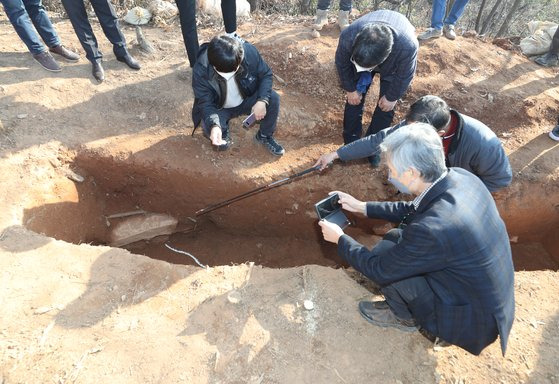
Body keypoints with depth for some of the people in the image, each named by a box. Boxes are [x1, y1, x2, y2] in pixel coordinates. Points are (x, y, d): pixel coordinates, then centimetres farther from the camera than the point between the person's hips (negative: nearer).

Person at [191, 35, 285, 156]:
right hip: (219, 108, -1)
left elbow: (266, 74, -12)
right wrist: (214, 125, -45)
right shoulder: (201, 70, -30)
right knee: (210, 129, -31)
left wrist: (262, 100, -29)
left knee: (273, 98, -23)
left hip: (247, 100, 2)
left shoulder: (249, 52, -27)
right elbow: (205, 103, -24)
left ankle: (265, 136, 3)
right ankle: (223, 130, 9)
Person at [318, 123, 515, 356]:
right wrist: (363, 207, 8)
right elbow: (413, 210, 6)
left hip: (471, 319, -7)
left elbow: (379, 270, -21)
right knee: (397, 238, 4)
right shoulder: (461, 177, -13)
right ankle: (406, 304, 21)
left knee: (385, 255, -12)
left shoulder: (432, 229, -37)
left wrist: (340, 239, -6)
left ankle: (404, 317, 15)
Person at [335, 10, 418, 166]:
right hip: (359, 57, 1)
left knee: (386, 107, -2)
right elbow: (342, 64, -18)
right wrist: (350, 89, -8)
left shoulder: (408, 46, -47)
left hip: (393, 65, -1)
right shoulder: (348, 36, -43)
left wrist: (392, 97, -10)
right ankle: (350, 143, 17)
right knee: (354, 99, -1)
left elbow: (404, 76, -23)